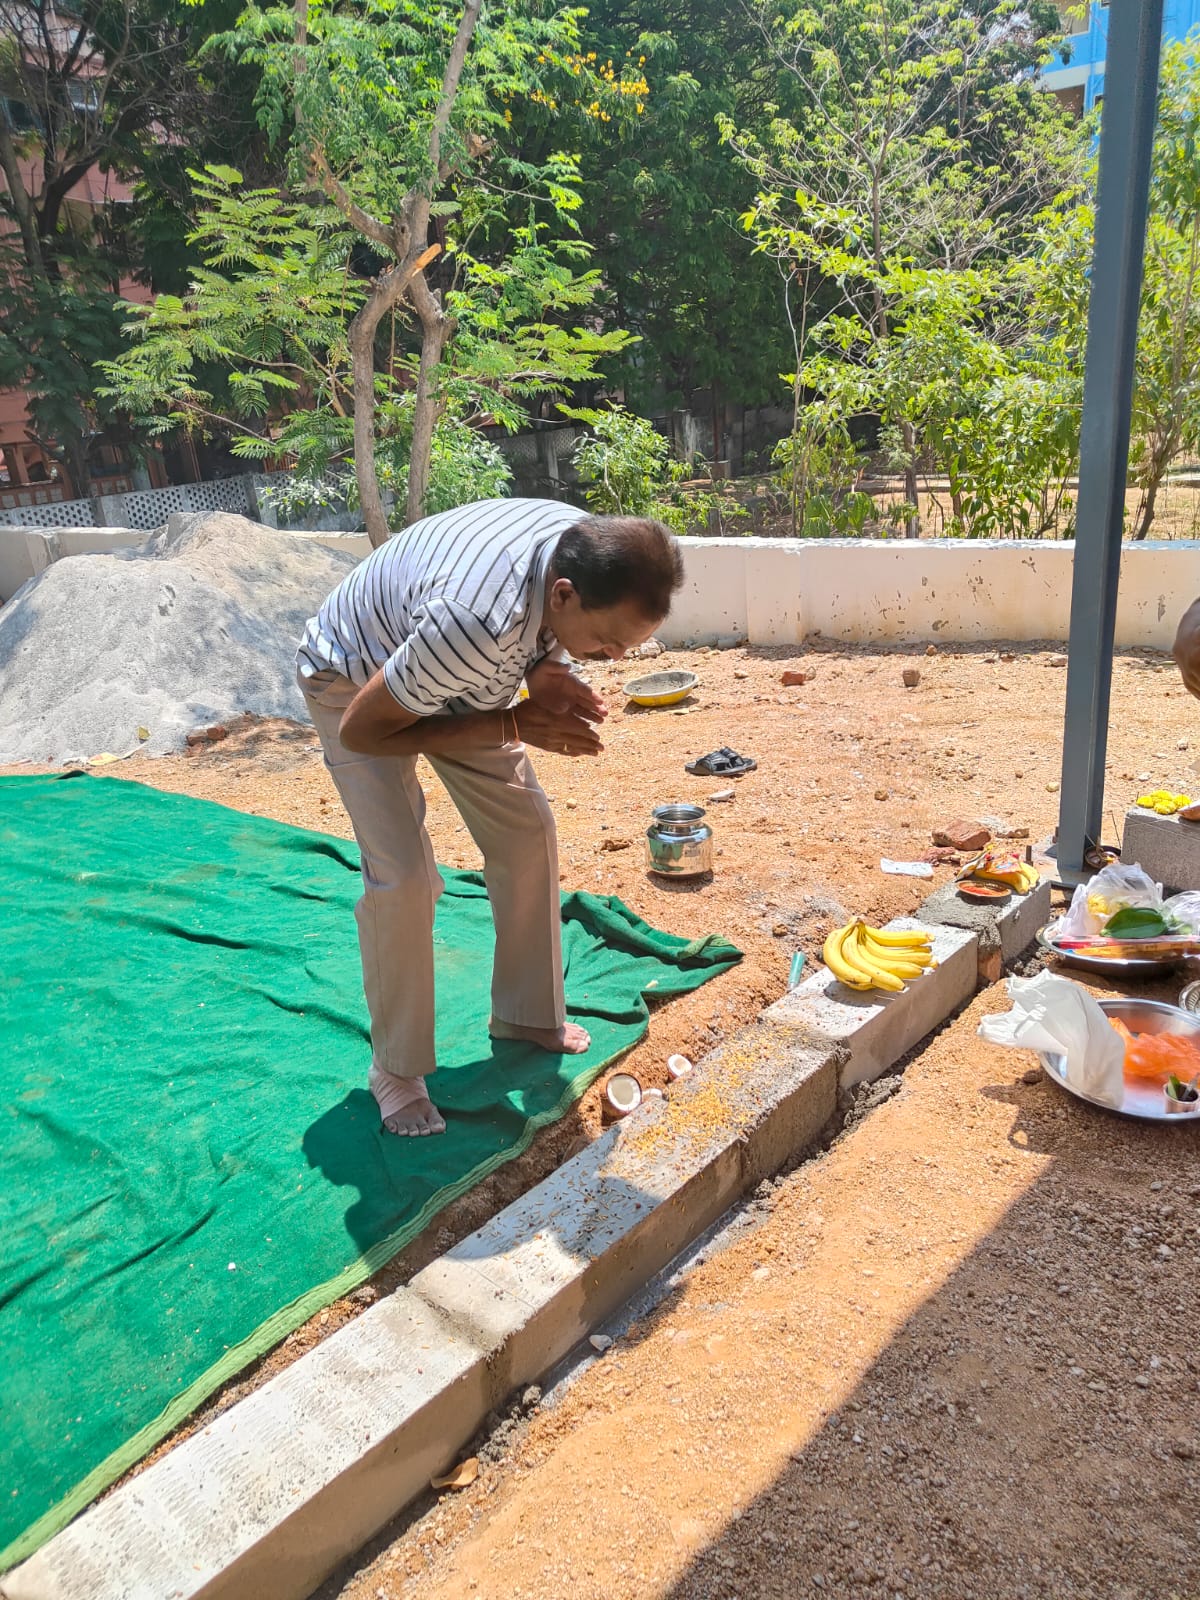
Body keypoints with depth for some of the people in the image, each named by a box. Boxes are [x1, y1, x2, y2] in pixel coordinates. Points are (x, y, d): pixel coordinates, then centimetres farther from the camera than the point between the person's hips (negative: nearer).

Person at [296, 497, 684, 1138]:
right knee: (402, 875, -17)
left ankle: (528, 1014, 22)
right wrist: (512, 728, -30)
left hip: (452, 671, 7)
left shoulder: (588, 547, -23)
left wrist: (545, 669, -22)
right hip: (355, 681, -7)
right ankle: (396, 1068, 4)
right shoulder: (477, 621, -46)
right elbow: (361, 729, -31)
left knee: (526, 830, 4)